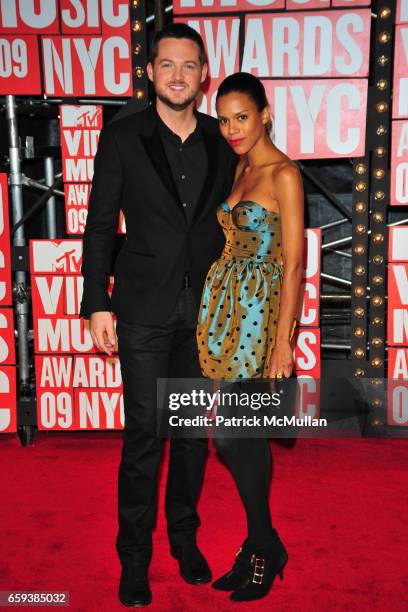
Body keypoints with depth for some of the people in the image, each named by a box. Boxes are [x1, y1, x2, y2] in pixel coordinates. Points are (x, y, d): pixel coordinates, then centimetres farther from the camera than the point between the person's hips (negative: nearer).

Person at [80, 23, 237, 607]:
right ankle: (134, 553, 22)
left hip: (204, 308, 3)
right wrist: (97, 304, -7)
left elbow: (227, 221, 12)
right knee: (144, 434, 1)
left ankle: (184, 535, 33)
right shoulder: (122, 137, -1)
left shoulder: (222, 141, 6)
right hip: (145, 310, -3)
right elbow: (101, 225, -1)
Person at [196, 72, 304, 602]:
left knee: (232, 435, -4)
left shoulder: (284, 174, -8)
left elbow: (293, 263, -13)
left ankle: (263, 547, 17)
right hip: (225, 305, 7)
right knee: (244, 434, 10)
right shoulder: (237, 169, 14)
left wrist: (283, 341, -17)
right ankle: (262, 543, 27)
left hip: (260, 311, -7)